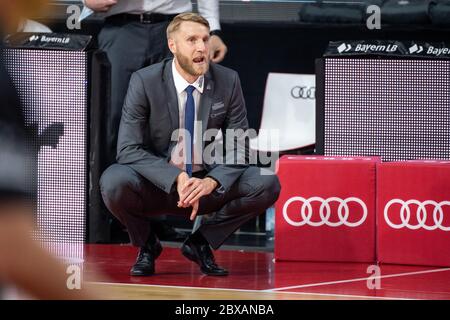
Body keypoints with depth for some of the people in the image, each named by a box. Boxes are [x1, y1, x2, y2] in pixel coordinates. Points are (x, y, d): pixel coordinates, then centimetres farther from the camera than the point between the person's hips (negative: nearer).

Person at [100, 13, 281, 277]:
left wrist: (211, 182, -26)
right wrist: (177, 178, -31)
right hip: (158, 186, -2)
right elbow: (129, 149, -17)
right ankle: (147, 245, 0)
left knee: (268, 184, -22)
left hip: (208, 187, 2)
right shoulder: (144, 82, -12)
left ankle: (201, 242, 2)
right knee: (114, 181, -33)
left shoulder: (228, 81, -6)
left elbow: (239, 148, -5)